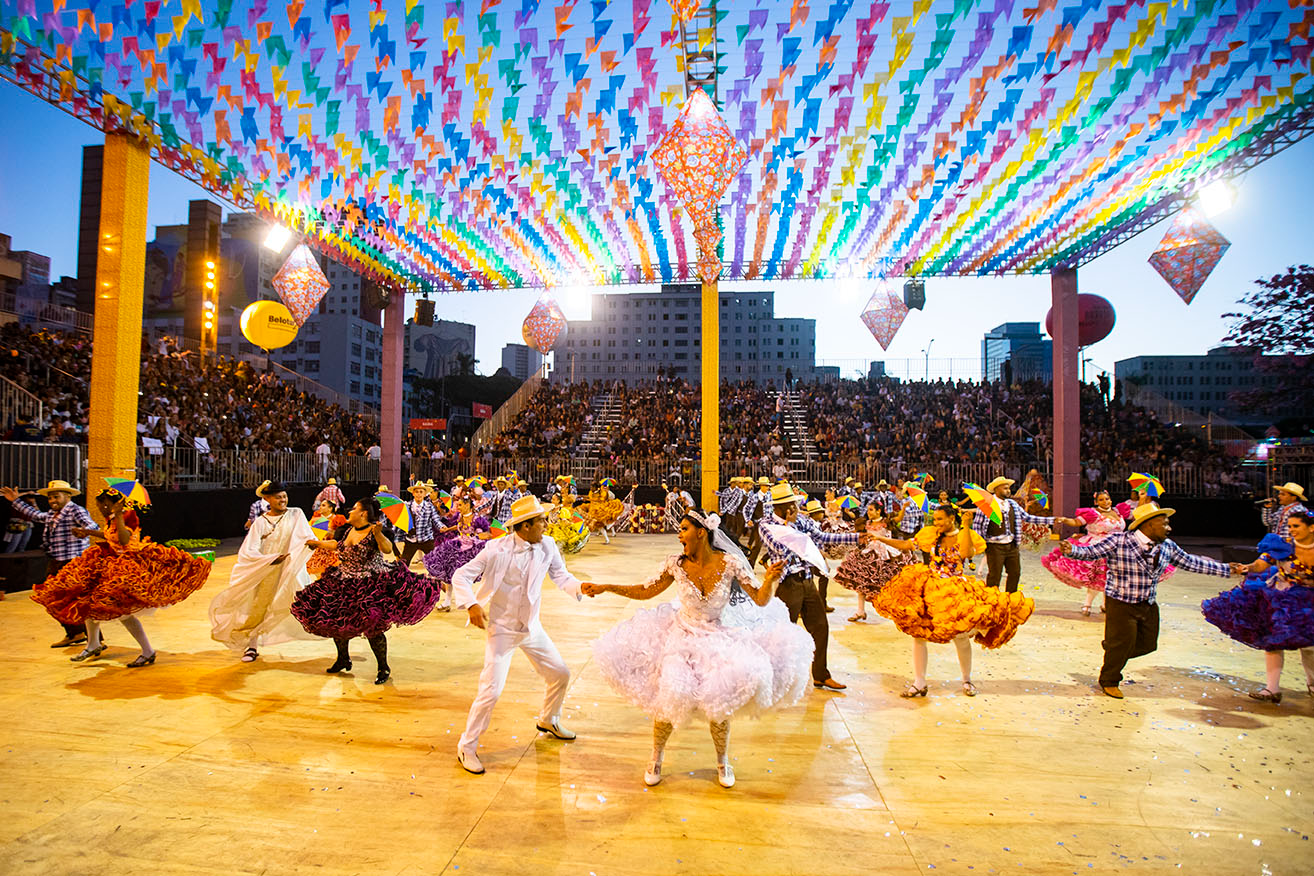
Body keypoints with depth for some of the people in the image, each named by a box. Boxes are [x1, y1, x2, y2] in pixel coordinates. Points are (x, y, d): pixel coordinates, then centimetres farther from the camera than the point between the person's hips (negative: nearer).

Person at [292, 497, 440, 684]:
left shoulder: (374, 531, -16)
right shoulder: (347, 530, 8)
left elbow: (388, 549, -33)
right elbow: (335, 545, 27)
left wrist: (378, 534, -49)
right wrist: (317, 543, 37)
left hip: (370, 586, -8)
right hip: (345, 584, 8)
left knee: (372, 626, -13)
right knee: (335, 621, 14)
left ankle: (384, 667, 6)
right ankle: (343, 660, 38)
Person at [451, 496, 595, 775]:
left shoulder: (547, 546, -8)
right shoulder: (498, 550, -20)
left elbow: (561, 576, 0)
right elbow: (461, 576, -14)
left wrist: (580, 586, -20)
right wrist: (471, 604, -29)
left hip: (532, 627, 6)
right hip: (501, 629, -5)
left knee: (561, 674, 14)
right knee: (491, 691, -9)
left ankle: (548, 721, 43)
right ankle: (467, 747, 14)